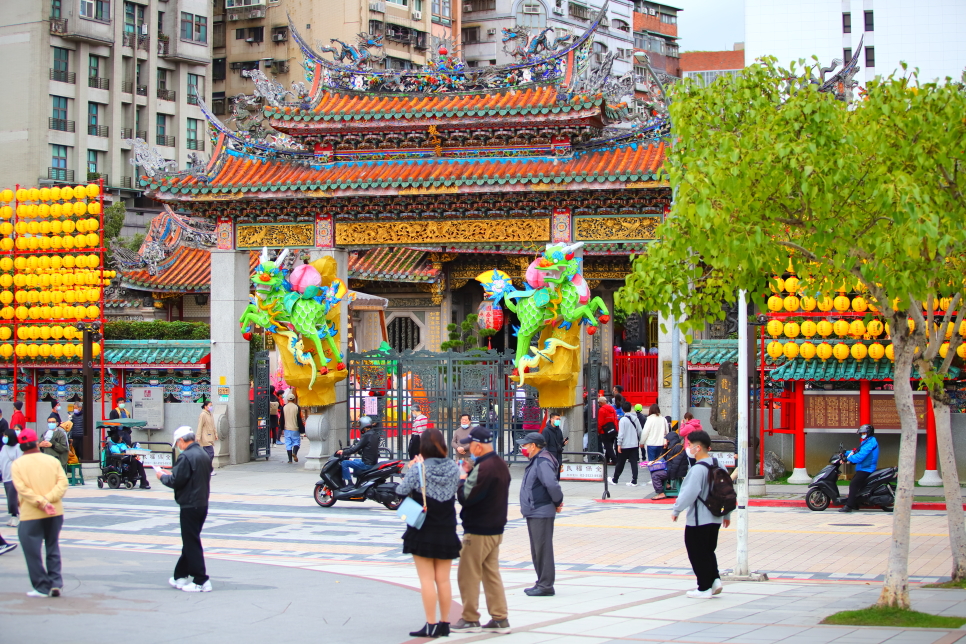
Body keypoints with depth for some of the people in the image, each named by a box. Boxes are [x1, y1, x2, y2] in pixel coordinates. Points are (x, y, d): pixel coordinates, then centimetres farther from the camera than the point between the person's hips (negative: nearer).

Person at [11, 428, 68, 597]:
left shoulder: (17, 465, -3)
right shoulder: (52, 461, 4)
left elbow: (22, 489, -15)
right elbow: (63, 482, -6)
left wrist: (41, 503, -17)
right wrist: (48, 500, -14)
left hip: (30, 515, -3)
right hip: (55, 513, 3)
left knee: (33, 552, 5)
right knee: (53, 549, 15)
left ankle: (42, 587, 6)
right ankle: (56, 583, 7)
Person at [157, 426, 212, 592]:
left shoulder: (186, 457, -18)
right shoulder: (203, 455, 11)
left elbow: (176, 481, -21)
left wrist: (163, 476, -1)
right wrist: (171, 473, 17)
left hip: (190, 505, -9)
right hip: (202, 504, 9)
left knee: (191, 543, -3)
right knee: (190, 542, 16)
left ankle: (201, 581, -4)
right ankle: (181, 576, 24)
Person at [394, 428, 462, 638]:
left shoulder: (418, 469, -14)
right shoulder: (454, 468, 0)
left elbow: (401, 491, -11)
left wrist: (409, 470, 5)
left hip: (423, 532, -4)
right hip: (447, 532, 4)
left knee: (427, 579, -1)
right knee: (443, 580, 10)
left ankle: (431, 625, -3)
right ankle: (444, 623, 14)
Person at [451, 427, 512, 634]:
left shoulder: (483, 468, -21)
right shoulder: (500, 464, 10)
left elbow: (466, 497, -22)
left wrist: (462, 478, -6)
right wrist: (470, 473, 3)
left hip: (478, 531, -9)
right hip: (496, 528, 9)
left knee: (468, 575, 1)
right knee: (491, 573, 12)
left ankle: (470, 619, 6)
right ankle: (500, 619, 12)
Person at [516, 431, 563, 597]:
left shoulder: (542, 462, -18)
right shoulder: (535, 461, 16)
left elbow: (552, 484, -29)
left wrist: (557, 502, -16)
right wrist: (557, 501, 14)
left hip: (541, 513, -11)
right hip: (533, 513, 11)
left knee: (543, 549, -6)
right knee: (537, 550, 15)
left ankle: (546, 585, -2)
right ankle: (542, 583, 23)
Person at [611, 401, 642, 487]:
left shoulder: (623, 420, -12)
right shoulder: (636, 419, 5)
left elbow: (621, 433, -15)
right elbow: (640, 431, 10)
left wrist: (619, 444, -12)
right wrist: (640, 441, 21)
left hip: (625, 445, -4)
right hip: (635, 445, 4)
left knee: (620, 463, 7)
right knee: (634, 463, 3)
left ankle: (615, 479, 19)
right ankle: (634, 481, -1)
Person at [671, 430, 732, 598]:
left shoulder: (698, 469, -20)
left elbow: (689, 493, -23)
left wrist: (676, 510, -10)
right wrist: (727, 513, 20)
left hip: (699, 520, -8)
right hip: (716, 518, 8)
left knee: (698, 554, 3)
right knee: (709, 551, 21)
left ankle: (704, 588, 6)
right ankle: (714, 580, 11)